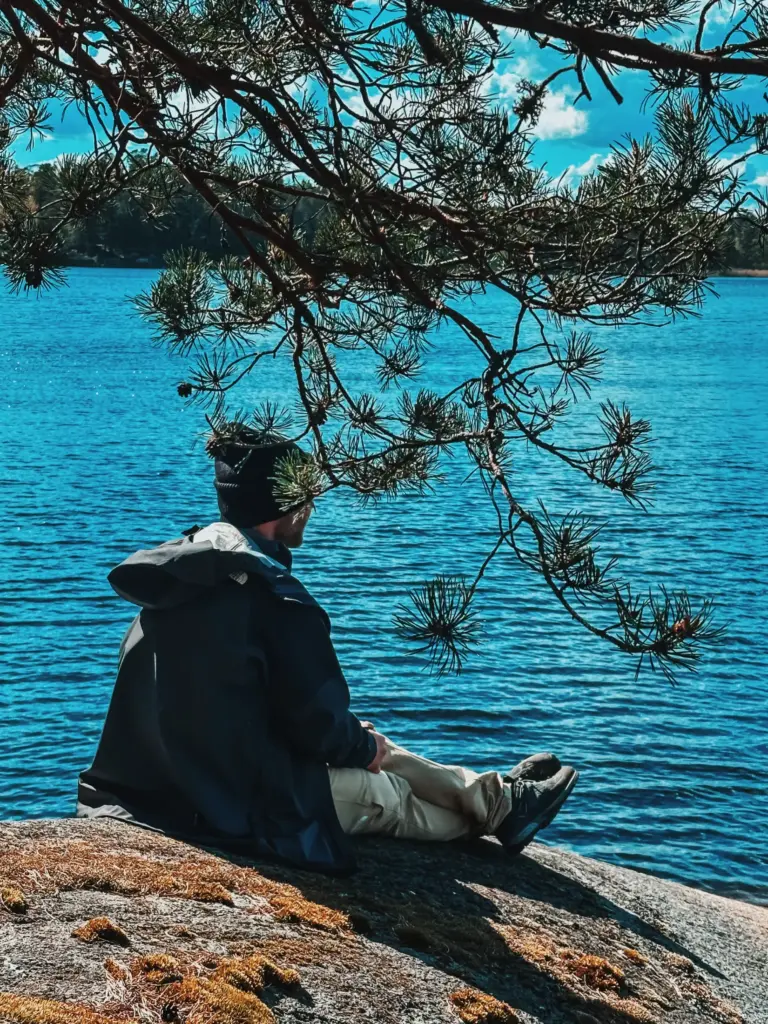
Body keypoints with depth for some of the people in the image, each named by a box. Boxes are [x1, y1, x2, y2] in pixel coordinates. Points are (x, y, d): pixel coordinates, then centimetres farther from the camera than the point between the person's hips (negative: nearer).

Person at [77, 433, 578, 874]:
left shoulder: (180, 572, 4)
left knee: (373, 751, 21)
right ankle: (499, 808, 39)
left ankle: (496, 797, 35)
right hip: (241, 809, -8)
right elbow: (319, 723, -20)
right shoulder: (278, 601, -25)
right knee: (385, 793, 15)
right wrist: (366, 746, 3)